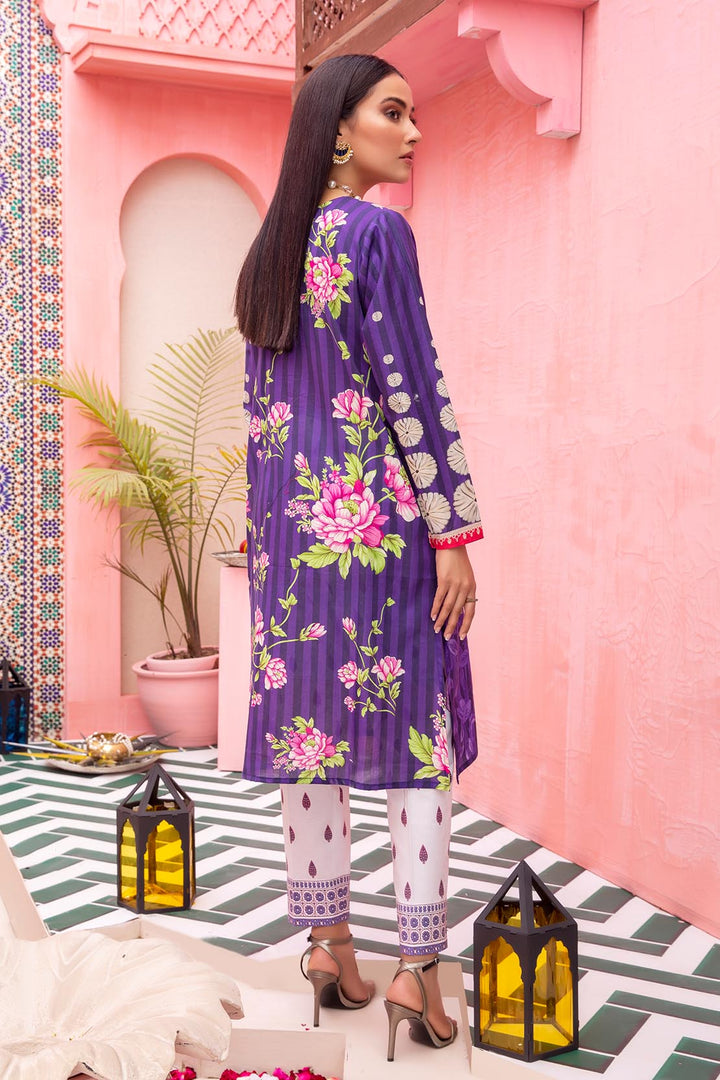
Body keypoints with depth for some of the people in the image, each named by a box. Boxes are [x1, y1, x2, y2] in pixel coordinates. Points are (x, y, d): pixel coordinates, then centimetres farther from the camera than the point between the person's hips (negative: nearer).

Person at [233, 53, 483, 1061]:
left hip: (295, 521, 7)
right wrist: (455, 533, -12)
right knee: (416, 731, 0)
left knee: (311, 724, 9)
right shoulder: (377, 231, -9)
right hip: (382, 517, -7)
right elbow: (411, 390, -14)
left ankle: (327, 942, 18)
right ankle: (418, 969, 3)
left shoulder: (269, 252, 13)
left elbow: (259, 405, 14)